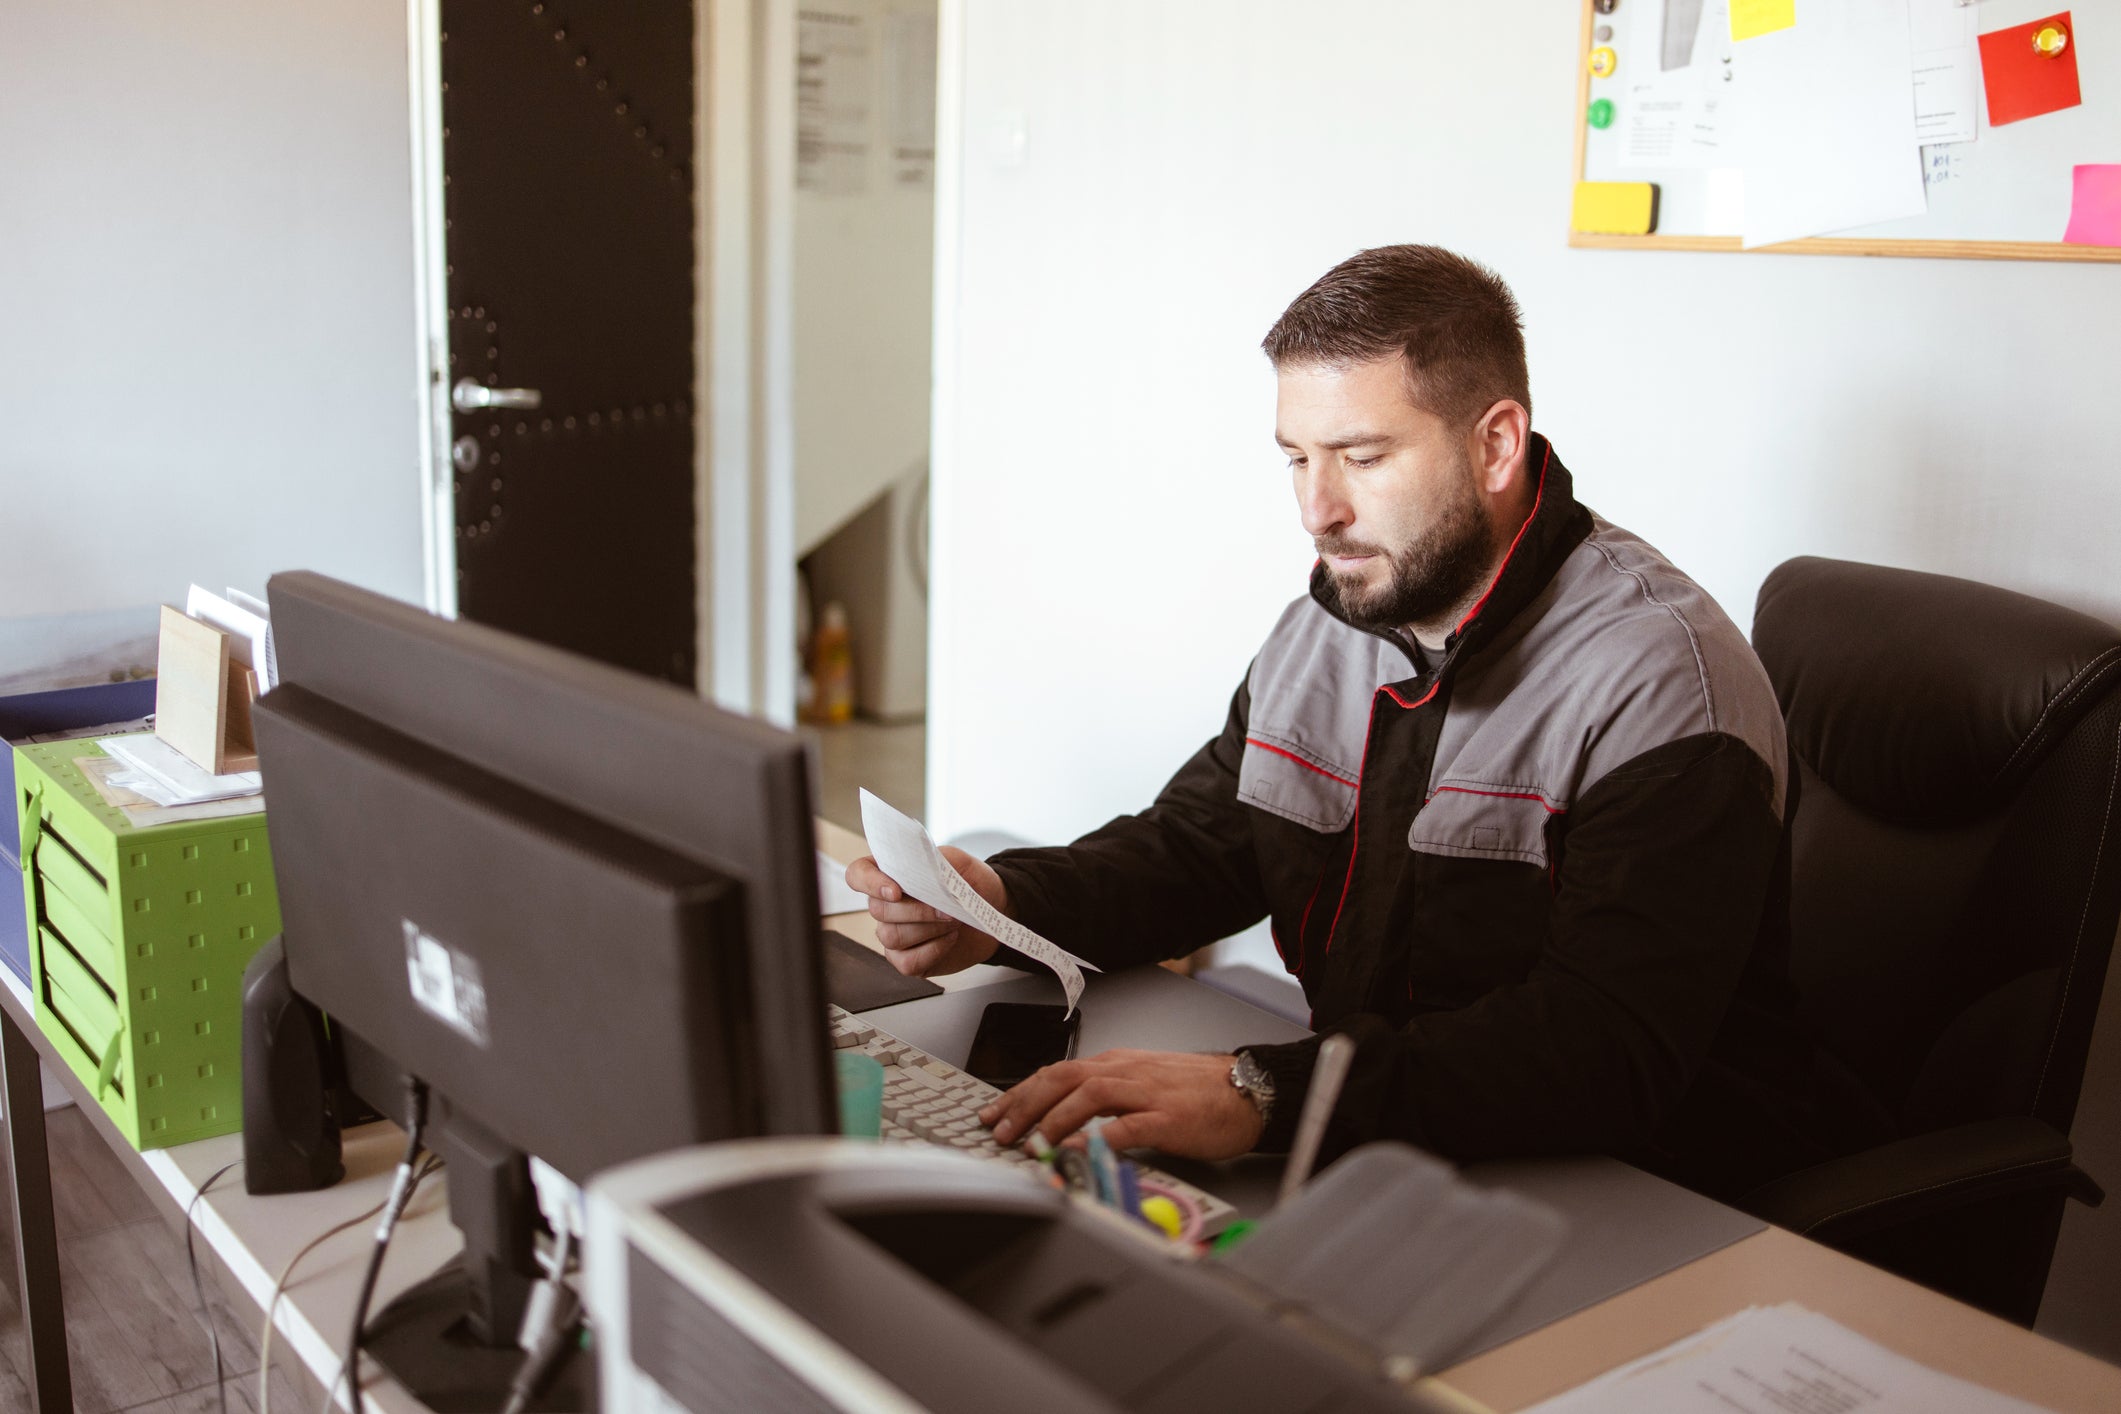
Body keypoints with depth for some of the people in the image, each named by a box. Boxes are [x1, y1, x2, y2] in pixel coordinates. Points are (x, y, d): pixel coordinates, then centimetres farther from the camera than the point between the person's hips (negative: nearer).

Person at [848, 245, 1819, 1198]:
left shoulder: (1663, 676, -19)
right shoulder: (1322, 630, 7)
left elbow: (1610, 1047, -29)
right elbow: (1192, 850, 14)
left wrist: (1266, 1093, -39)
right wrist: (1003, 904, -7)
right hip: (1364, 1155, 7)